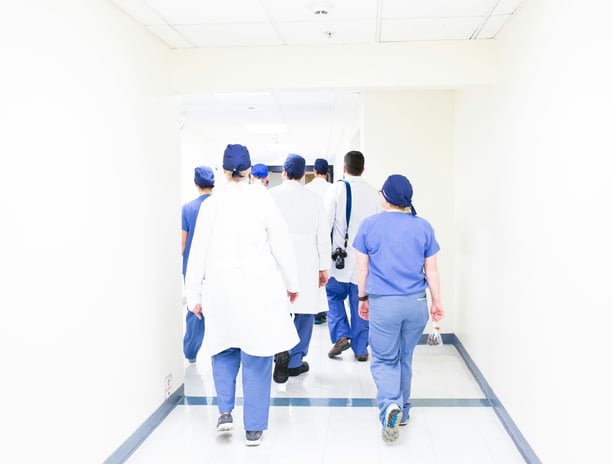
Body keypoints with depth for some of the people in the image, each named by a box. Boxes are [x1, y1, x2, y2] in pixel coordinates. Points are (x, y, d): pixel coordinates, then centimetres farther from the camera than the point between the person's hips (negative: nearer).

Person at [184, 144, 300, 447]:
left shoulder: (211, 204, -1)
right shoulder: (261, 198, -6)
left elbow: (198, 252, 2)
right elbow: (282, 244, -3)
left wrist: (194, 295, 9)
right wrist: (291, 283, 9)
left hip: (221, 288, 2)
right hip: (260, 288, -1)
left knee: (224, 350, 22)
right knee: (256, 358, 7)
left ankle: (225, 411, 13)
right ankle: (254, 428, 14)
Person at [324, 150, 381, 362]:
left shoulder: (337, 188, -5)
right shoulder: (373, 192, 3)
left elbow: (326, 221, -7)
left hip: (341, 255, -2)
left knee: (335, 296, 16)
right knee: (360, 302, 9)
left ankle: (341, 335, 2)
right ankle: (361, 348, 14)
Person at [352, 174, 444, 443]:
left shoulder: (369, 225, -2)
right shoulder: (423, 227, 2)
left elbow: (362, 268, 1)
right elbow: (431, 270, 4)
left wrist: (363, 298, 13)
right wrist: (437, 302, 14)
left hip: (383, 303, -2)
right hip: (417, 303, 3)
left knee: (384, 360, 7)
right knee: (405, 358, 18)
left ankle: (390, 406, -17)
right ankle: (403, 412, 30)